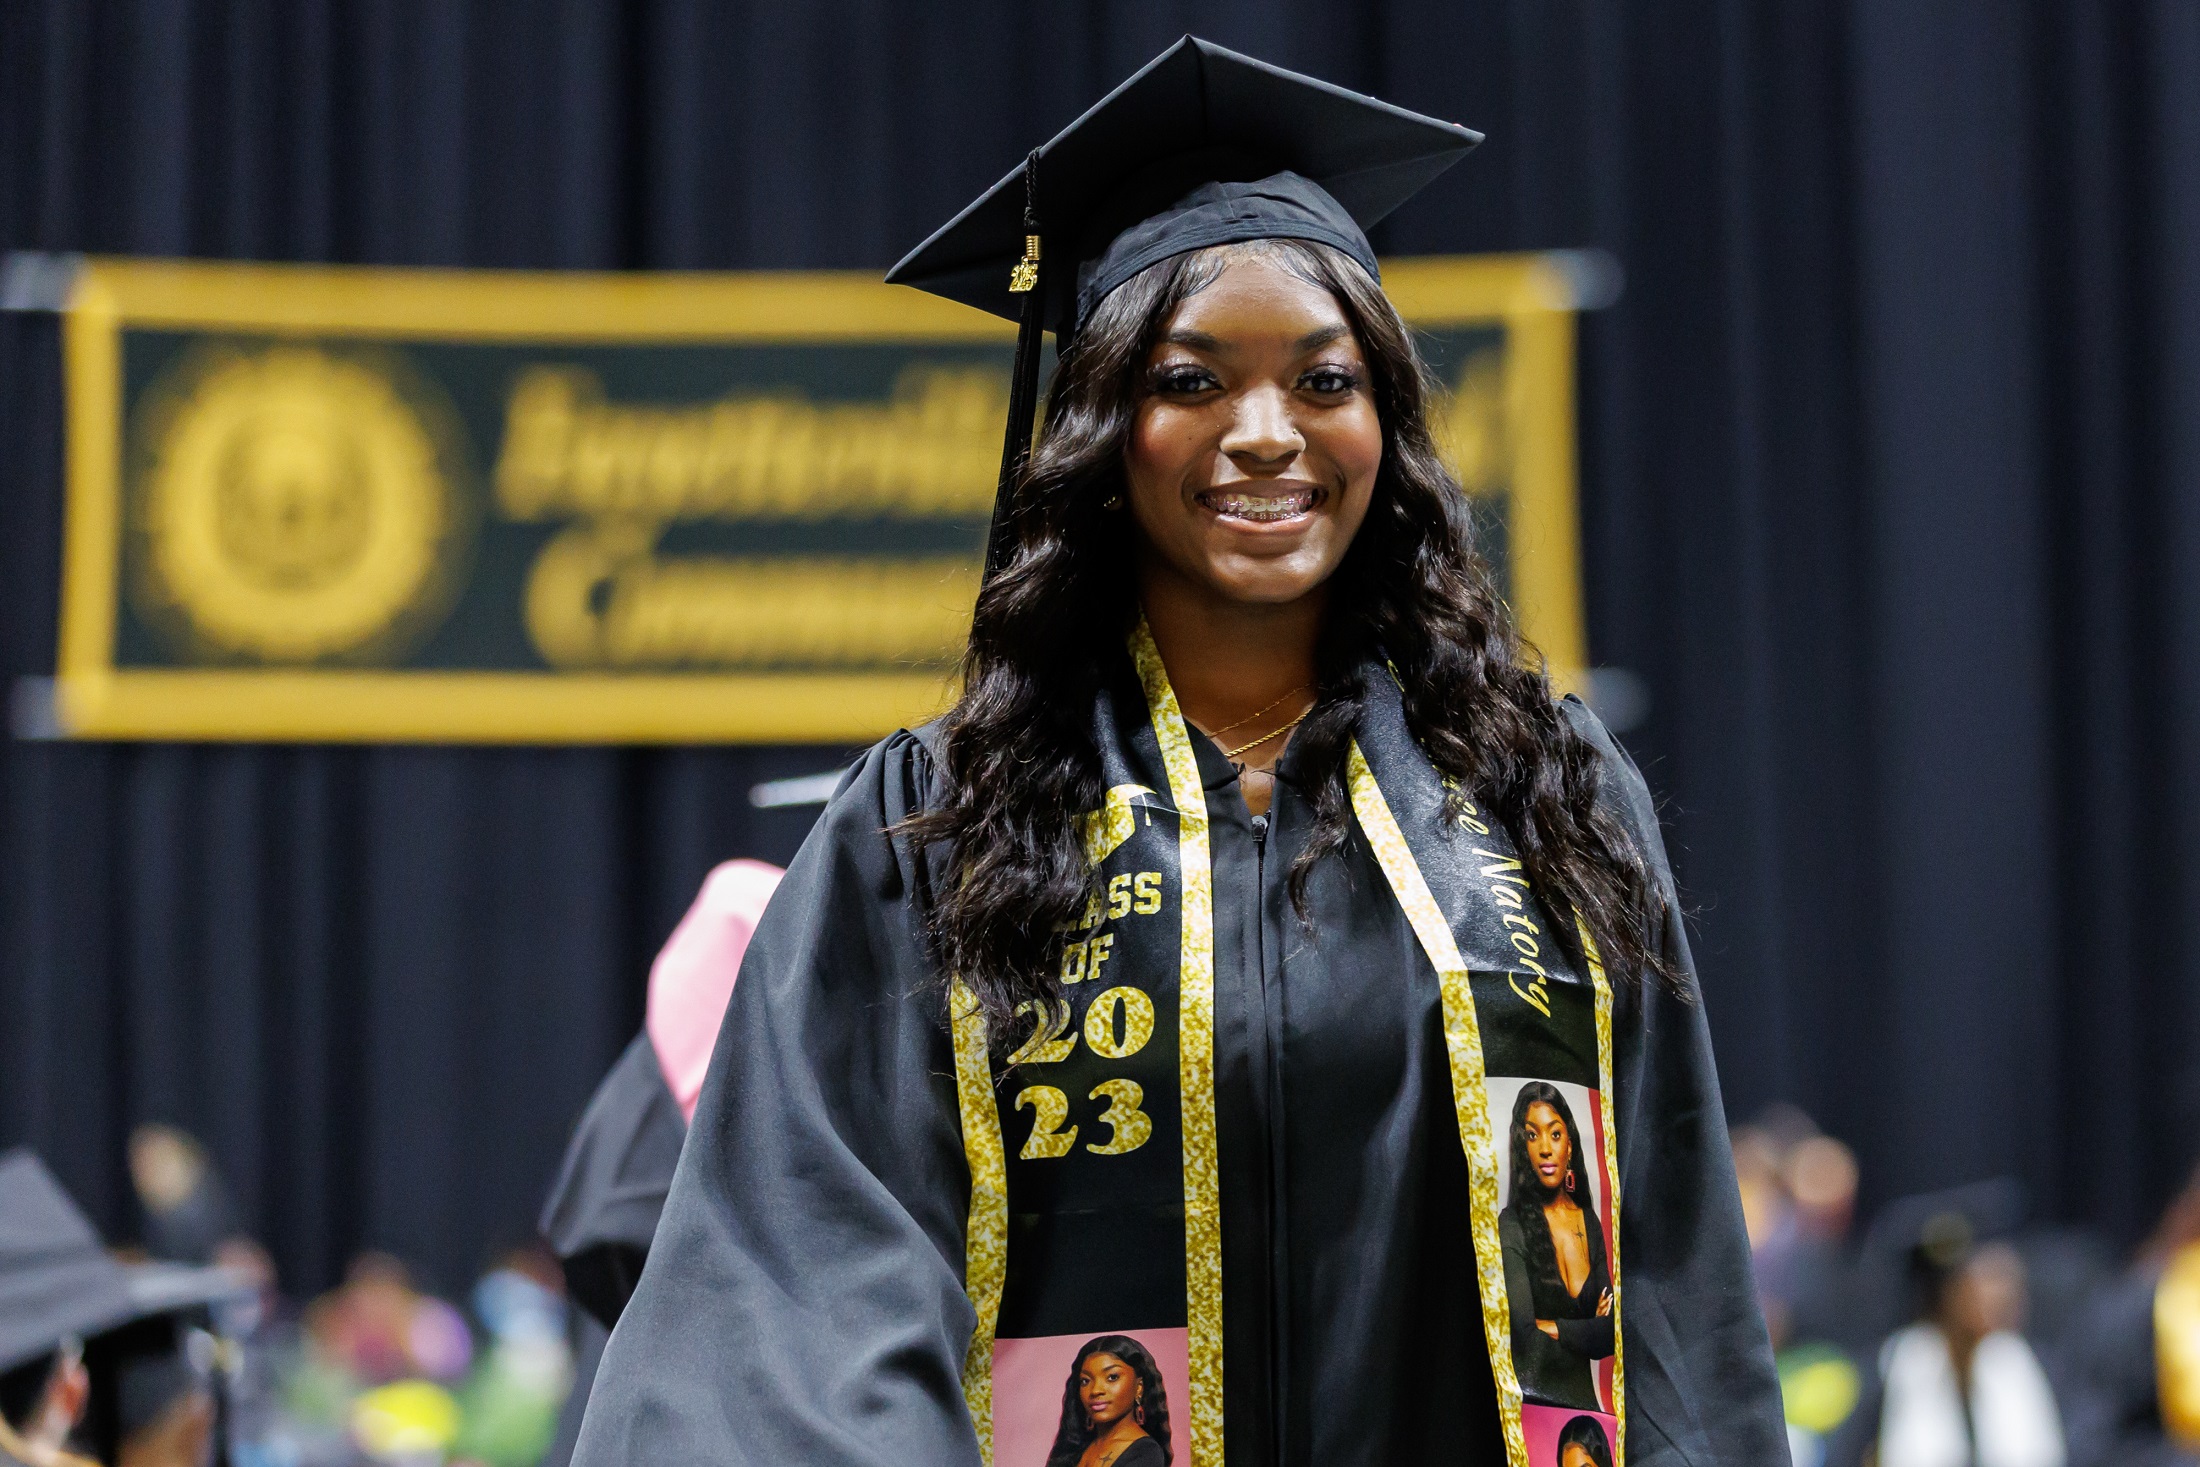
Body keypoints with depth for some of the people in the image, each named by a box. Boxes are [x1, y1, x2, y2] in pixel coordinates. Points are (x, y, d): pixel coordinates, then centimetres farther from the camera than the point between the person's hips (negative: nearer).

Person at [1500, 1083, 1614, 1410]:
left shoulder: (1589, 1222, 12)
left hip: (1584, 1396, 5)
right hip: (1532, 1404, -5)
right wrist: (1584, 1333, -2)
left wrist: (1553, 1329, -5)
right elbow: (1525, 1340, -11)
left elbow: (1610, 1334, 7)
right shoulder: (1512, 1226, -5)